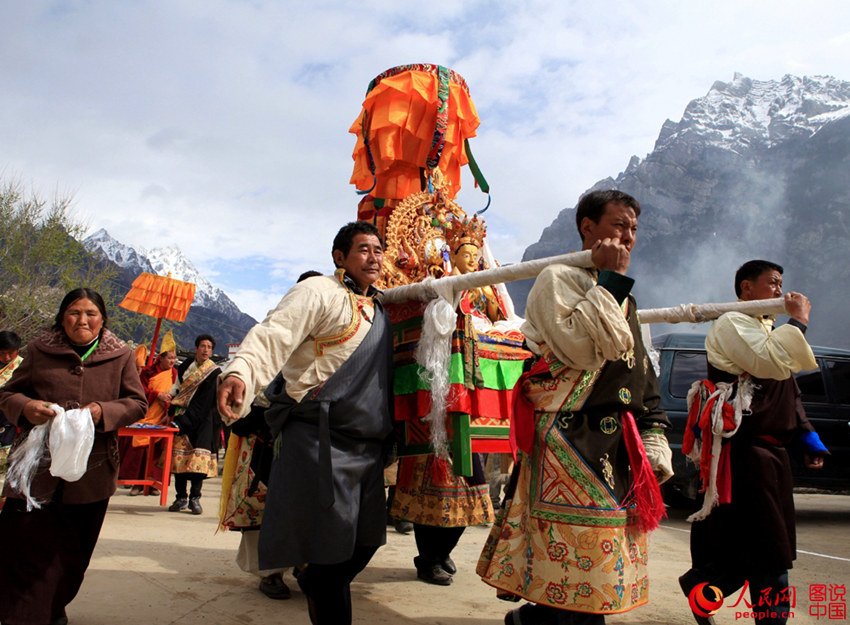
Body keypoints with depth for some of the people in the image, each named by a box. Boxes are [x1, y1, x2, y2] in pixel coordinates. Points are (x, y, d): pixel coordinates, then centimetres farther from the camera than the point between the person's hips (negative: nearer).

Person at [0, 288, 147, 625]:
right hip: (38, 467, 0)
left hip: (91, 472, 1)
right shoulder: (39, 351, 4)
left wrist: (104, 412, -16)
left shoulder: (121, 356, 3)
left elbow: (137, 403, 3)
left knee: (72, 551, 12)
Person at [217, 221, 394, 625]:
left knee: (367, 540, 14)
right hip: (322, 440, -8)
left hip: (367, 448, 8)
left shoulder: (379, 309, 18)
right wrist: (240, 373, -40)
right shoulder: (318, 293, -6)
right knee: (330, 548, -7)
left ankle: (315, 587, 39)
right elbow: (273, 336, -21)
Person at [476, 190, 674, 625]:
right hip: (570, 446, -8)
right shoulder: (558, 278, -3)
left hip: (621, 448, 8)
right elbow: (580, 347, -20)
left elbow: (644, 377, 22)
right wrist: (609, 280, -13)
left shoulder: (623, 298, 22)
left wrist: (653, 440, 14)